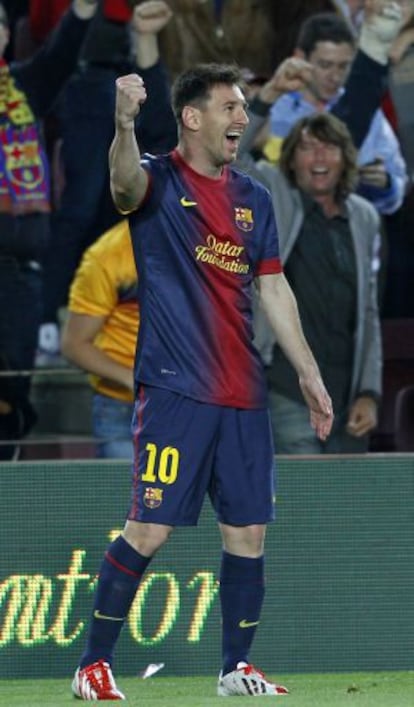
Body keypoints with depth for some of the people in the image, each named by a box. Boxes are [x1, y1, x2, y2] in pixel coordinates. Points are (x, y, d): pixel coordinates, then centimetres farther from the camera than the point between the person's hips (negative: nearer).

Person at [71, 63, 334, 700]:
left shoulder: (253, 199, 15)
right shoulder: (159, 182, -4)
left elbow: (274, 290, 20)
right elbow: (125, 180, -29)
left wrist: (309, 373, 15)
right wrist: (124, 125, -51)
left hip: (243, 395, 6)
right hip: (175, 390, -6)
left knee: (248, 532, 6)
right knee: (150, 529, -10)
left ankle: (237, 669, 18)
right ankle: (94, 666, -2)